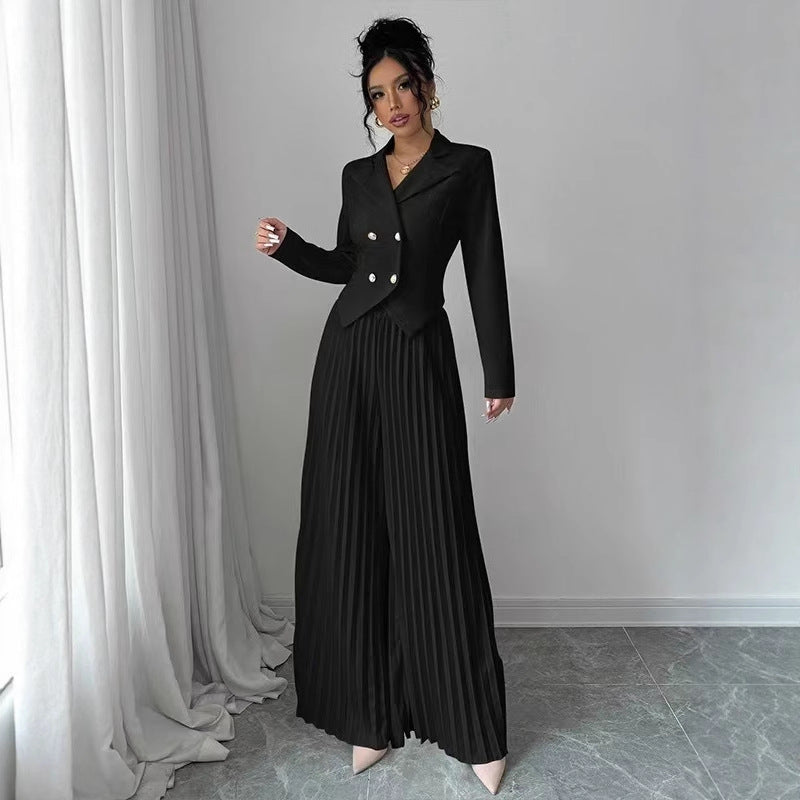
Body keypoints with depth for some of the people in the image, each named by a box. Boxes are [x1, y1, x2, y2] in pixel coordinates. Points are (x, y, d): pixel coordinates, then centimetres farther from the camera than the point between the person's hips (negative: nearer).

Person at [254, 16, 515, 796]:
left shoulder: (467, 166, 3)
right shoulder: (358, 174, 14)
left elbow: (485, 273, -1)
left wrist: (499, 374, -2)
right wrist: (287, 246, 5)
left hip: (419, 355, -4)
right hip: (349, 350, 4)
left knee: (434, 532, -4)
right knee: (351, 528, 3)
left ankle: (474, 728, 14)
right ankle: (373, 710, 19)